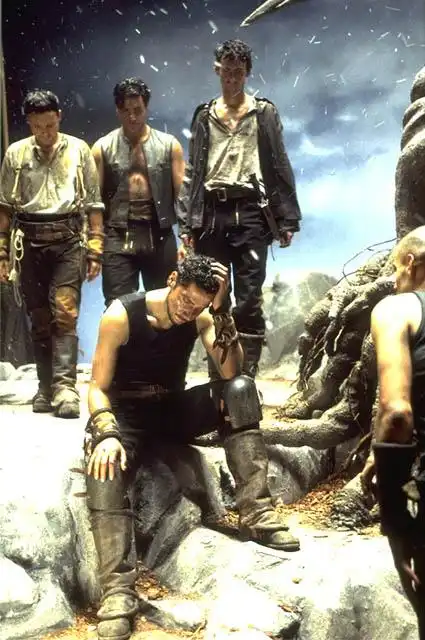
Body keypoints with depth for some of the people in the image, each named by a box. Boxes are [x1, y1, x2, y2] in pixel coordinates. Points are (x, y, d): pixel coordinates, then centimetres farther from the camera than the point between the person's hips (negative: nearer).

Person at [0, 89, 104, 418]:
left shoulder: (79, 150, 5)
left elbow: (94, 203, 5)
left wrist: (95, 250, 0)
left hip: (68, 240, -2)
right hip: (29, 242, 2)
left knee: (64, 313, -13)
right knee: (39, 319, 5)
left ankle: (65, 387, -16)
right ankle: (46, 388, 12)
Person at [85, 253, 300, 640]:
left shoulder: (201, 315, -7)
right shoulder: (121, 315, -17)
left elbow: (231, 371, -19)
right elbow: (98, 387, -15)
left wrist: (220, 311, -26)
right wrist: (107, 433, -34)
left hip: (174, 409, 4)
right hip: (126, 413, -3)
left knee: (240, 390, -22)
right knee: (106, 464, -37)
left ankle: (257, 513, -25)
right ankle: (117, 591, -40)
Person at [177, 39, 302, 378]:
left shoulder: (265, 113, 9)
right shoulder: (204, 116, 14)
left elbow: (280, 167, 5)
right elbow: (192, 171, 11)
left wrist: (287, 220, -2)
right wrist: (186, 223, 3)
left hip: (250, 213, -2)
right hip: (211, 214, 2)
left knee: (249, 301, -4)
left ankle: (247, 377, 1)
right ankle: (217, 377, 13)